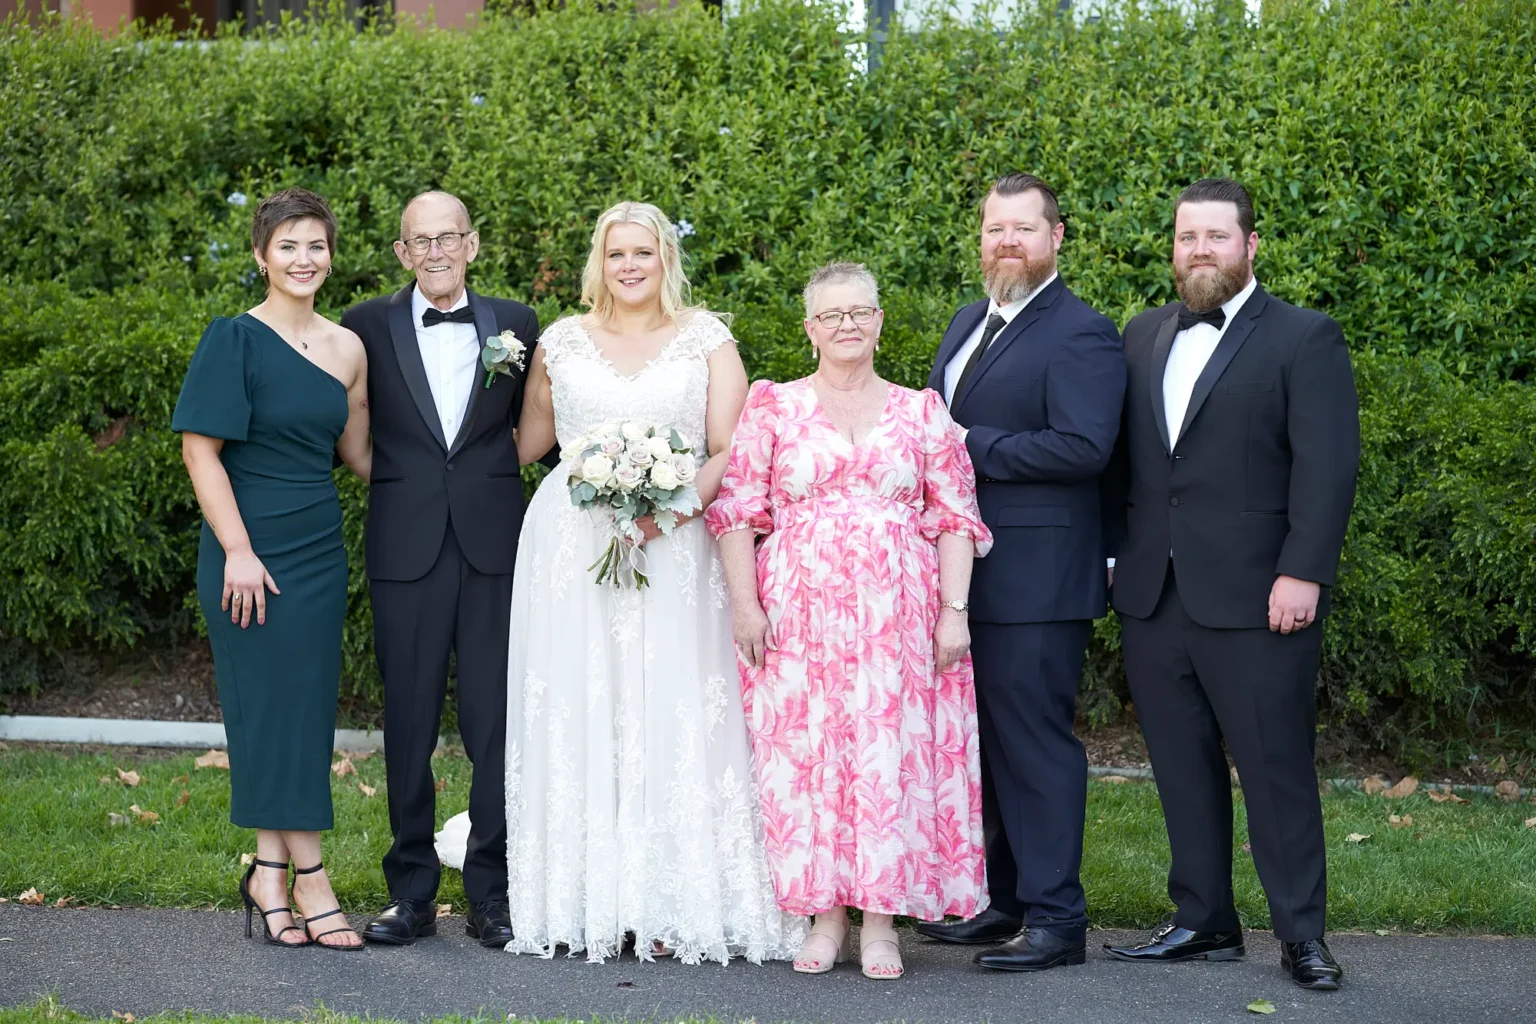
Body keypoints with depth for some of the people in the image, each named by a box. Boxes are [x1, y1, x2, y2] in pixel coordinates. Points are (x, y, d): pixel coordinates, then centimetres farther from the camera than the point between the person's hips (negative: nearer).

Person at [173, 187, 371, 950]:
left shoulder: (347, 349, 9)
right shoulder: (235, 338, -7)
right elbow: (201, 449, -10)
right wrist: (238, 550, -16)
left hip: (320, 548, 6)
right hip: (253, 546, -6)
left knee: (308, 707, 6)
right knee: (277, 701, -4)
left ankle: (270, 873, 15)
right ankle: (309, 880, 1)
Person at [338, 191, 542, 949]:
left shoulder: (515, 325, 8)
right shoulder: (368, 327, 4)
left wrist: (499, 466, 0)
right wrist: (387, 475, -1)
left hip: (494, 545, 0)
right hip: (406, 547, 0)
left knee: (496, 723, 2)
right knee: (408, 725, 5)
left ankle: (492, 894, 11)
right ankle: (411, 893, 14)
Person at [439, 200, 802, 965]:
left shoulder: (706, 339, 6)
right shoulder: (562, 342, 11)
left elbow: (731, 453, -1)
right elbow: (527, 443, 20)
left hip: (674, 551, -2)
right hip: (571, 550, 2)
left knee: (674, 718, -5)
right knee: (577, 717, -1)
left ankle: (676, 904, -1)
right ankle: (586, 902, 2)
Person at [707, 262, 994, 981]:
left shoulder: (922, 411, 10)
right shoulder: (773, 405, 7)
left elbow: (955, 518, 6)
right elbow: (736, 508, 2)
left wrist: (954, 610, -3)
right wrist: (744, 603, -7)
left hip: (897, 612, 0)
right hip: (797, 609, 0)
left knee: (891, 753, -3)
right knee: (805, 752, -1)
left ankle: (881, 921, 3)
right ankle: (824, 914, 8)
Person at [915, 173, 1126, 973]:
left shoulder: (1081, 335, -11)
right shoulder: (970, 321, 17)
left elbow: (1083, 446, -22)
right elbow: (940, 420, 27)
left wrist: (973, 449, -18)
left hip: (1034, 577, -9)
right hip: (970, 572, 9)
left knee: (1035, 739, -4)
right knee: (988, 740, 15)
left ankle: (1055, 918, 3)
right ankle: (1003, 900, 26)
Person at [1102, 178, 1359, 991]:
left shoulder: (1304, 340, -2)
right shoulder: (1144, 337, 15)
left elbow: (1326, 468, -9)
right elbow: (1121, 458, 15)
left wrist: (1302, 574, -16)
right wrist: (1114, 556, 8)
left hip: (1253, 599, -5)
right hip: (1152, 597, 5)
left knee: (1276, 767, -1)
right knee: (1182, 767, 10)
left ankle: (1301, 933, 8)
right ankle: (1203, 921, 19)